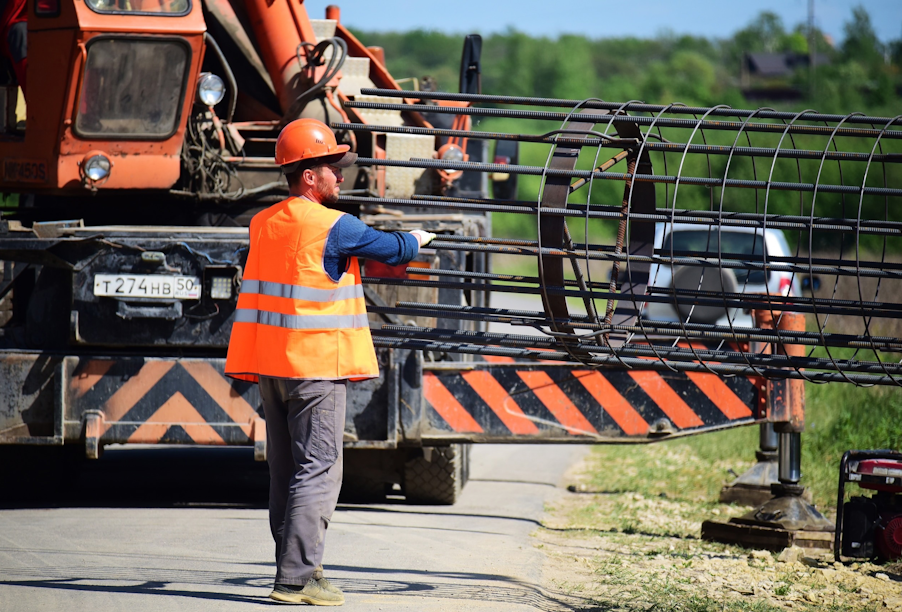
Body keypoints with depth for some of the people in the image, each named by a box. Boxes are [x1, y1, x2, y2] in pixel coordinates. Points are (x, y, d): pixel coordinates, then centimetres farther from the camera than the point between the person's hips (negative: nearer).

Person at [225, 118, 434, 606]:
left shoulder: (263, 223, 10)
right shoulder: (334, 227, -11)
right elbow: (392, 250, 1)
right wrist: (416, 240, 24)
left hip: (270, 363, 8)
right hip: (316, 364, -8)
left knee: (285, 471, 13)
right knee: (317, 471, -7)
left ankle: (295, 569, 18)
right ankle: (296, 578, -13)